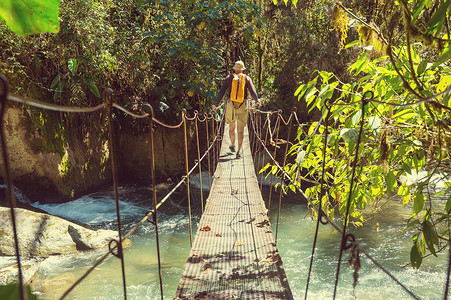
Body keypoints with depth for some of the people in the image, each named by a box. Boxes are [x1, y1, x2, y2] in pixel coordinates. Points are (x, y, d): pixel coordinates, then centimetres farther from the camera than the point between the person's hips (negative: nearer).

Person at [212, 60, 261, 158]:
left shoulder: (229, 78, 7)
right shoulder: (247, 78, 5)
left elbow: (221, 92, 2)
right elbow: (252, 92, -5)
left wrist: (216, 104, 9)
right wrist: (257, 100, 13)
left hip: (231, 106, 1)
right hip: (242, 106, -1)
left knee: (232, 127, 21)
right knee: (240, 129, 1)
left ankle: (233, 146, 34)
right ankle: (239, 151, -5)